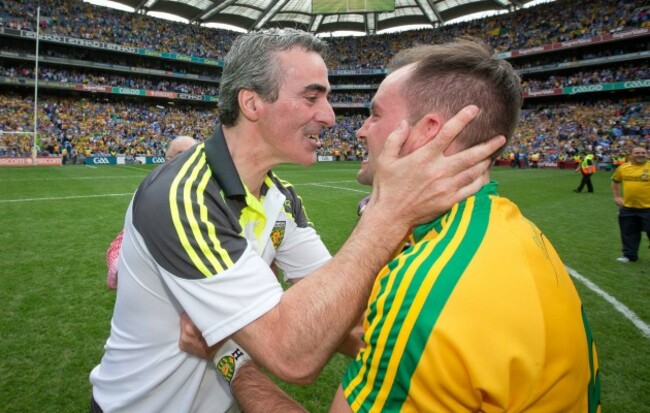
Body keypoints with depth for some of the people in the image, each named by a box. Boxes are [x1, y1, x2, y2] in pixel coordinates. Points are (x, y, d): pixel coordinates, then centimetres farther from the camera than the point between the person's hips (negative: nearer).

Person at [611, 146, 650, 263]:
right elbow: (615, 182, 20)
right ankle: (629, 255, 27)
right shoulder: (622, 168, 3)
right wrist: (616, 196, 11)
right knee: (629, 233, 12)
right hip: (628, 207, 3)